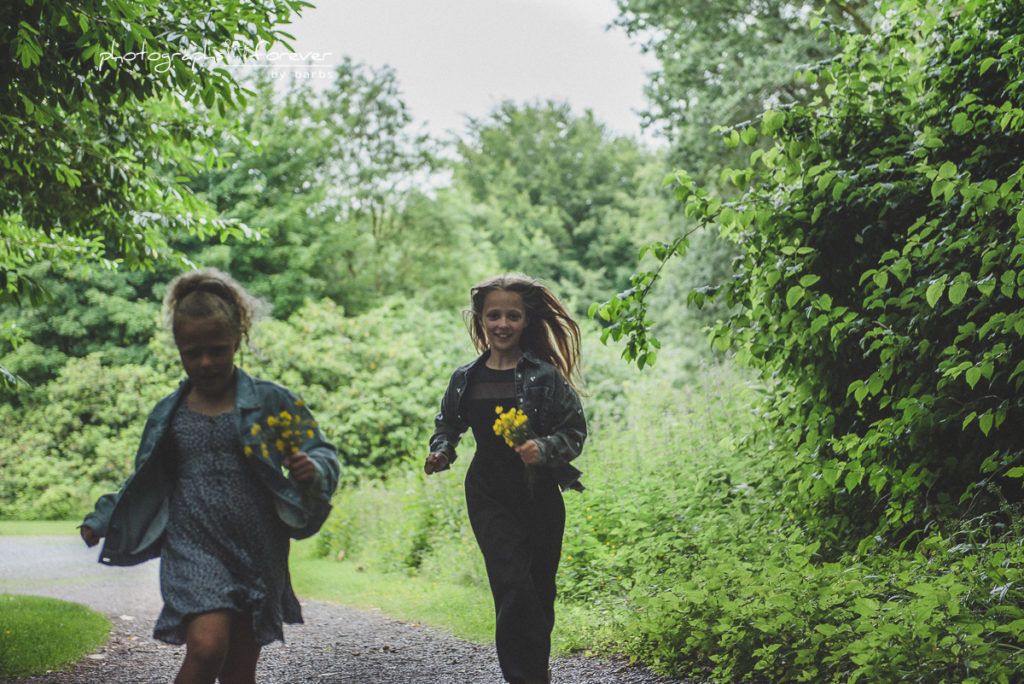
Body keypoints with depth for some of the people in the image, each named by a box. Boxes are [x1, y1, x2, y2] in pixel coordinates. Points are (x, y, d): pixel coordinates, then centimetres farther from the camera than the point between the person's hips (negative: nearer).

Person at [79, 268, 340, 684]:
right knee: (207, 648, -22)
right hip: (193, 548, 0)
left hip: (257, 552, 0)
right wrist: (101, 520, 12)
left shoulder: (270, 401, 1)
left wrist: (312, 469, -22)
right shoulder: (168, 414, 9)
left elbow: (322, 453, 1)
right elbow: (144, 484, 21)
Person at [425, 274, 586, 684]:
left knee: (539, 592, 10)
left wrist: (543, 449, -21)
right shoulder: (466, 380, 3)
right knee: (513, 587, -14)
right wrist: (441, 453, 0)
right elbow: (448, 424, 19)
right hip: (491, 499, 0)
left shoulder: (545, 376, -5)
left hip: (541, 498, 0)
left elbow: (575, 431, -3)